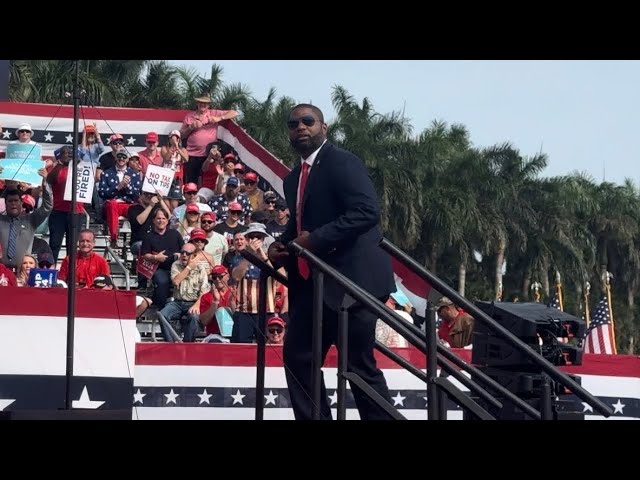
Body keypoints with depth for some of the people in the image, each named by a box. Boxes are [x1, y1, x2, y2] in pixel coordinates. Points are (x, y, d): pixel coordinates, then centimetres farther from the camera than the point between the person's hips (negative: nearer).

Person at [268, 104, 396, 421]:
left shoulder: (342, 163, -9)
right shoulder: (294, 178, 17)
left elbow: (367, 211, -21)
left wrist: (317, 239, -22)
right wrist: (281, 246, 7)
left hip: (350, 279, -9)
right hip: (310, 284, 9)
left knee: (360, 366, -6)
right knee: (298, 357, 7)